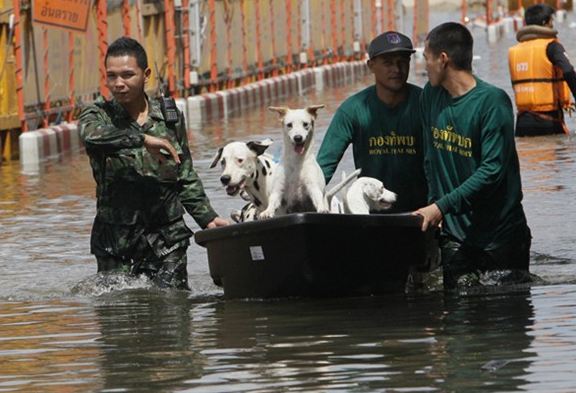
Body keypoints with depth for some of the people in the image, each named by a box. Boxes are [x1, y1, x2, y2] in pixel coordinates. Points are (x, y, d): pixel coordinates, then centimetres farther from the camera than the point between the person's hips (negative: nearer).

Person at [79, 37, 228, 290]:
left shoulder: (171, 117, 10)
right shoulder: (98, 115, 0)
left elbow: (186, 178, 17)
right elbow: (91, 136, -26)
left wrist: (207, 217, 8)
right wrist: (143, 139, -29)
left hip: (167, 234, 2)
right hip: (116, 238, -1)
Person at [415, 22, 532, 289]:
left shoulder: (492, 101, -14)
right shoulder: (431, 95, 6)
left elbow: (492, 170, -20)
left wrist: (442, 206, -23)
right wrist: (433, 204, 3)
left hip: (500, 232, -5)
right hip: (455, 233, 5)